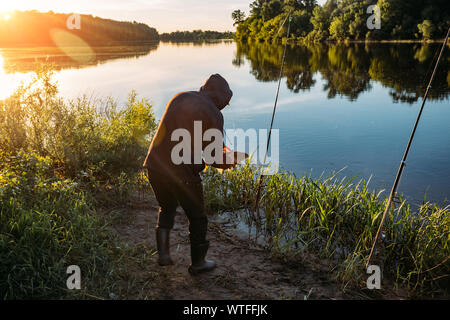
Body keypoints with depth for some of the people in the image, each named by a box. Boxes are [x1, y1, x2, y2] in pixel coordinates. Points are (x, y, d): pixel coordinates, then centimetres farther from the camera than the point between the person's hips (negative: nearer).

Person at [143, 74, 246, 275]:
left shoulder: (179, 98, 13)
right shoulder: (213, 114, -7)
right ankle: (197, 263, 32)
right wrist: (231, 160, 15)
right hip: (182, 173, -5)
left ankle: (163, 253, 23)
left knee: (166, 207, 30)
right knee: (197, 217, 17)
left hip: (154, 165, 6)